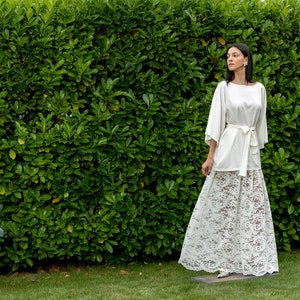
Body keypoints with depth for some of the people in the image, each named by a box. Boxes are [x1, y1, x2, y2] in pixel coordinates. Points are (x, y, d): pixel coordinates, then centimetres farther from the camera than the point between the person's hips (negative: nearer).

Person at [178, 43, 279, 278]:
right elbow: (215, 122, -3)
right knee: (224, 206, -2)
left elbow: (260, 123, 14)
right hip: (228, 150, -3)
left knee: (254, 207, 3)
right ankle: (224, 260, 5)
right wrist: (210, 157, -8)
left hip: (251, 153, 3)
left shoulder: (259, 89, 9)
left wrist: (258, 150, 12)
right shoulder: (224, 87, 0)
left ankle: (251, 260, 9)